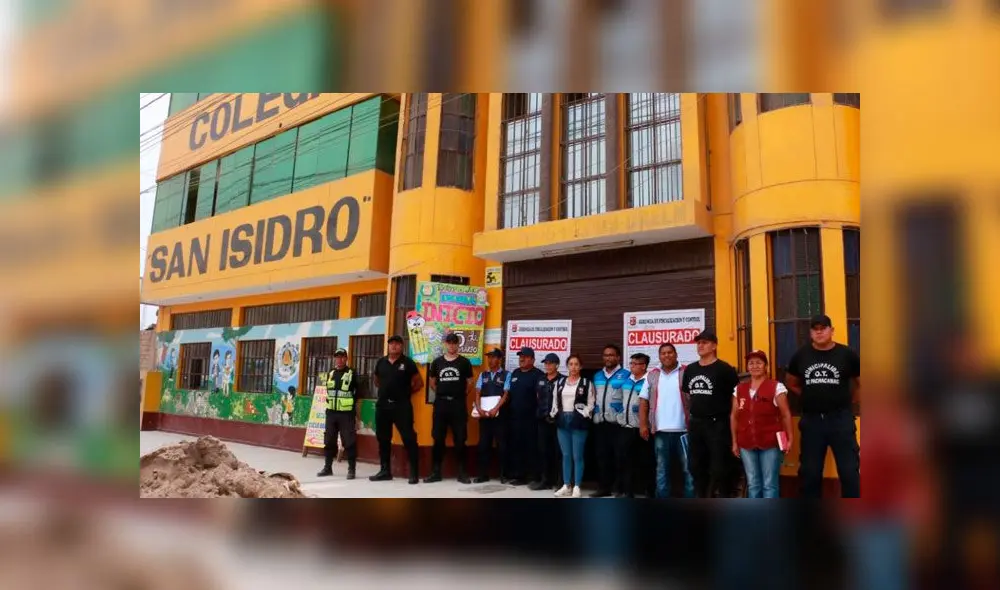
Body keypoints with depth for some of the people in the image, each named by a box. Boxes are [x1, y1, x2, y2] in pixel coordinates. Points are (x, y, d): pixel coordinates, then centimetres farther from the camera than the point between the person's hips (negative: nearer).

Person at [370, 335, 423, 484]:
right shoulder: (381, 362, 8)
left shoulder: (407, 362, -4)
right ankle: (385, 471, 23)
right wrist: (386, 391, 13)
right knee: (383, 439, 11)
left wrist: (406, 393, 1)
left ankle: (414, 473, -1)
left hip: (402, 406, -5)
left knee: (408, 438, -6)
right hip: (382, 405, 5)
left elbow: (419, 382, 0)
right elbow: (376, 380, 24)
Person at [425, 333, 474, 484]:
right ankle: (435, 472, 13)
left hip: (458, 404, -2)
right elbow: (432, 382, 16)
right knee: (438, 438, 6)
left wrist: (461, 395, 4)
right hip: (440, 403, 2)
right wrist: (442, 393, 10)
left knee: (460, 439, 2)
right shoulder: (437, 362, 7)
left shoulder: (464, 362, 1)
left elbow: (469, 382, 5)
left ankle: (461, 473, 9)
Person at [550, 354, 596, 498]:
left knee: (577, 456, 0)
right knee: (566, 455, 10)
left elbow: (591, 404, -2)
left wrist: (583, 415, -11)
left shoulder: (587, 383, 0)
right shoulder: (560, 382, 12)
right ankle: (566, 486, 17)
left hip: (578, 422, -4)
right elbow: (555, 401, 13)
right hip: (562, 421, 4)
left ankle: (576, 487, 8)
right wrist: (554, 415, 3)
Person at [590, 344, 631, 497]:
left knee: (619, 456, 0)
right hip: (599, 423, 6)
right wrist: (594, 412, 14)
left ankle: (620, 488, 7)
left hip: (617, 422, -5)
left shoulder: (625, 375, -2)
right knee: (602, 456, 10)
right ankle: (604, 487, 18)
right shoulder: (597, 376, 16)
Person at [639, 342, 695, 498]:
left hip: (683, 429, -3)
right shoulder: (652, 375, 9)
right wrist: (643, 424, 1)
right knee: (661, 469, 11)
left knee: (688, 468, 3)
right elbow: (644, 401, 9)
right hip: (661, 430, 3)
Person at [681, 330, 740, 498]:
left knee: (719, 467, -2)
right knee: (697, 466, 12)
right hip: (695, 424, 6)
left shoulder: (724, 369, -8)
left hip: (718, 424, -6)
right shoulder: (690, 369, 10)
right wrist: (687, 418, 15)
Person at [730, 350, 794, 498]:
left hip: (770, 444, -4)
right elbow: (734, 417, 13)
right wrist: (735, 442, 12)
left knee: (769, 484, 1)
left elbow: (786, 415, -4)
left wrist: (789, 438, -9)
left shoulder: (776, 387, -4)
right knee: (753, 484, 11)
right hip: (746, 445, 4)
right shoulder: (739, 389, 8)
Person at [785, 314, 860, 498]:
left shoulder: (846, 354, -5)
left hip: (840, 418, -2)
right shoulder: (801, 355, 2)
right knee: (809, 472, 11)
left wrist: (844, 399, 5)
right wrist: (811, 397, 7)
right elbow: (791, 383, 16)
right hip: (811, 420, 2)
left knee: (850, 471, 3)